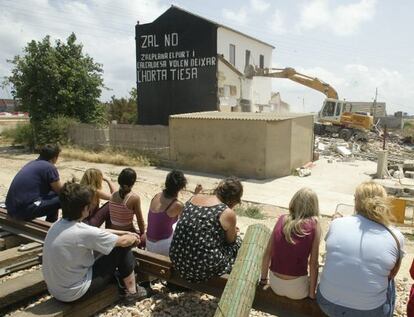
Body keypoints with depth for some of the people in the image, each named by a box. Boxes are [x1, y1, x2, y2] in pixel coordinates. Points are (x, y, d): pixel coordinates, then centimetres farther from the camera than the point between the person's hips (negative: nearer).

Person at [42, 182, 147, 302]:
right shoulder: (84, 232, -27)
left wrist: (125, 233, 14)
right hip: (73, 293, -8)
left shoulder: (57, 225, -2)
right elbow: (123, 241, -13)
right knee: (122, 248, -3)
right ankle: (132, 291, 15)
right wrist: (134, 238, 9)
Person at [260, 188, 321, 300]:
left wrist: (263, 279, 14)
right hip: (296, 290, -3)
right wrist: (312, 293, 1)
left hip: (274, 285, 3)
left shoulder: (282, 219, -3)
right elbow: (313, 263, -11)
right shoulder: (314, 224, -12)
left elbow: (267, 253, 0)